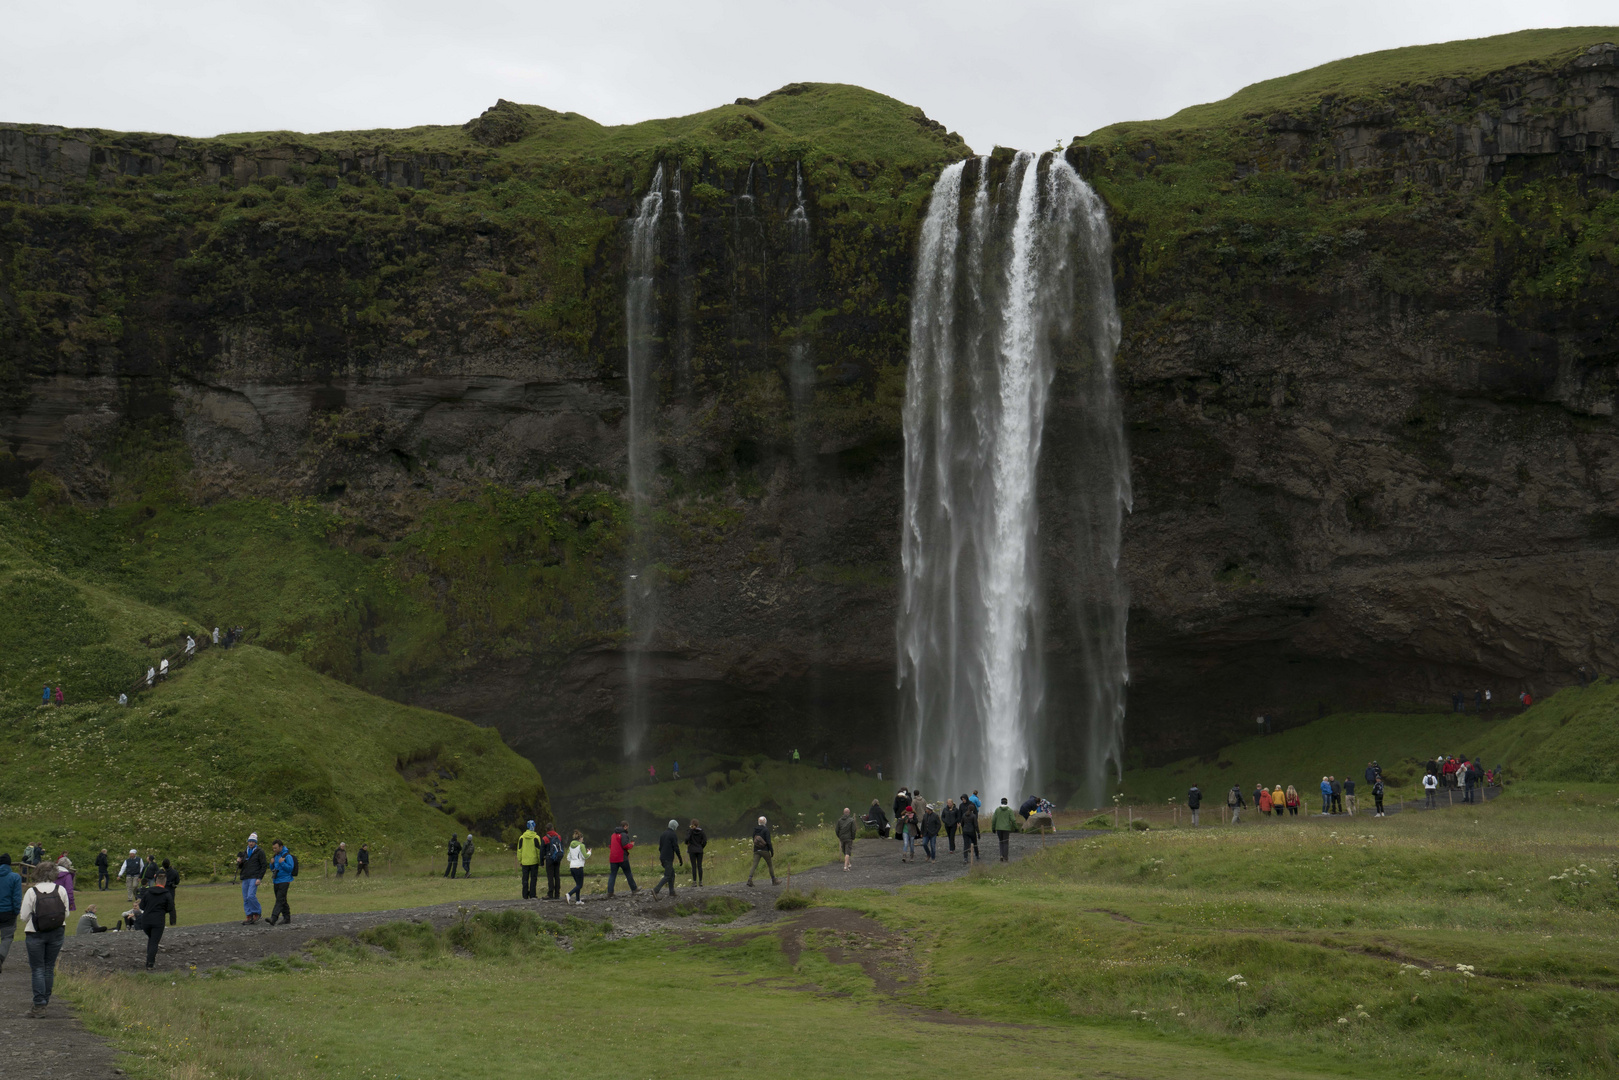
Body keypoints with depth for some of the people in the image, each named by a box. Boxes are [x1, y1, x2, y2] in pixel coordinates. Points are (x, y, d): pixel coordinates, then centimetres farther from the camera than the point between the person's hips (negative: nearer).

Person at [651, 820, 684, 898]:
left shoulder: (662, 834, 12)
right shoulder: (674, 835, -11)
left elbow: (660, 847, 15)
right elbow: (676, 848, -15)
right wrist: (680, 859, -7)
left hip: (662, 858, 8)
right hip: (669, 859, -8)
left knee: (672, 872, 21)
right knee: (667, 877, -8)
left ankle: (671, 891, 20)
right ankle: (655, 890, -26)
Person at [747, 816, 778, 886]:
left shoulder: (755, 829, 8)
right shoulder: (766, 830, -9)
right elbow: (768, 841, -14)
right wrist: (772, 851, -7)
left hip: (756, 851, 4)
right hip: (764, 850, -4)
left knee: (754, 865, -5)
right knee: (770, 865, 13)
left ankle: (749, 880, -24)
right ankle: (774, 881, 21)